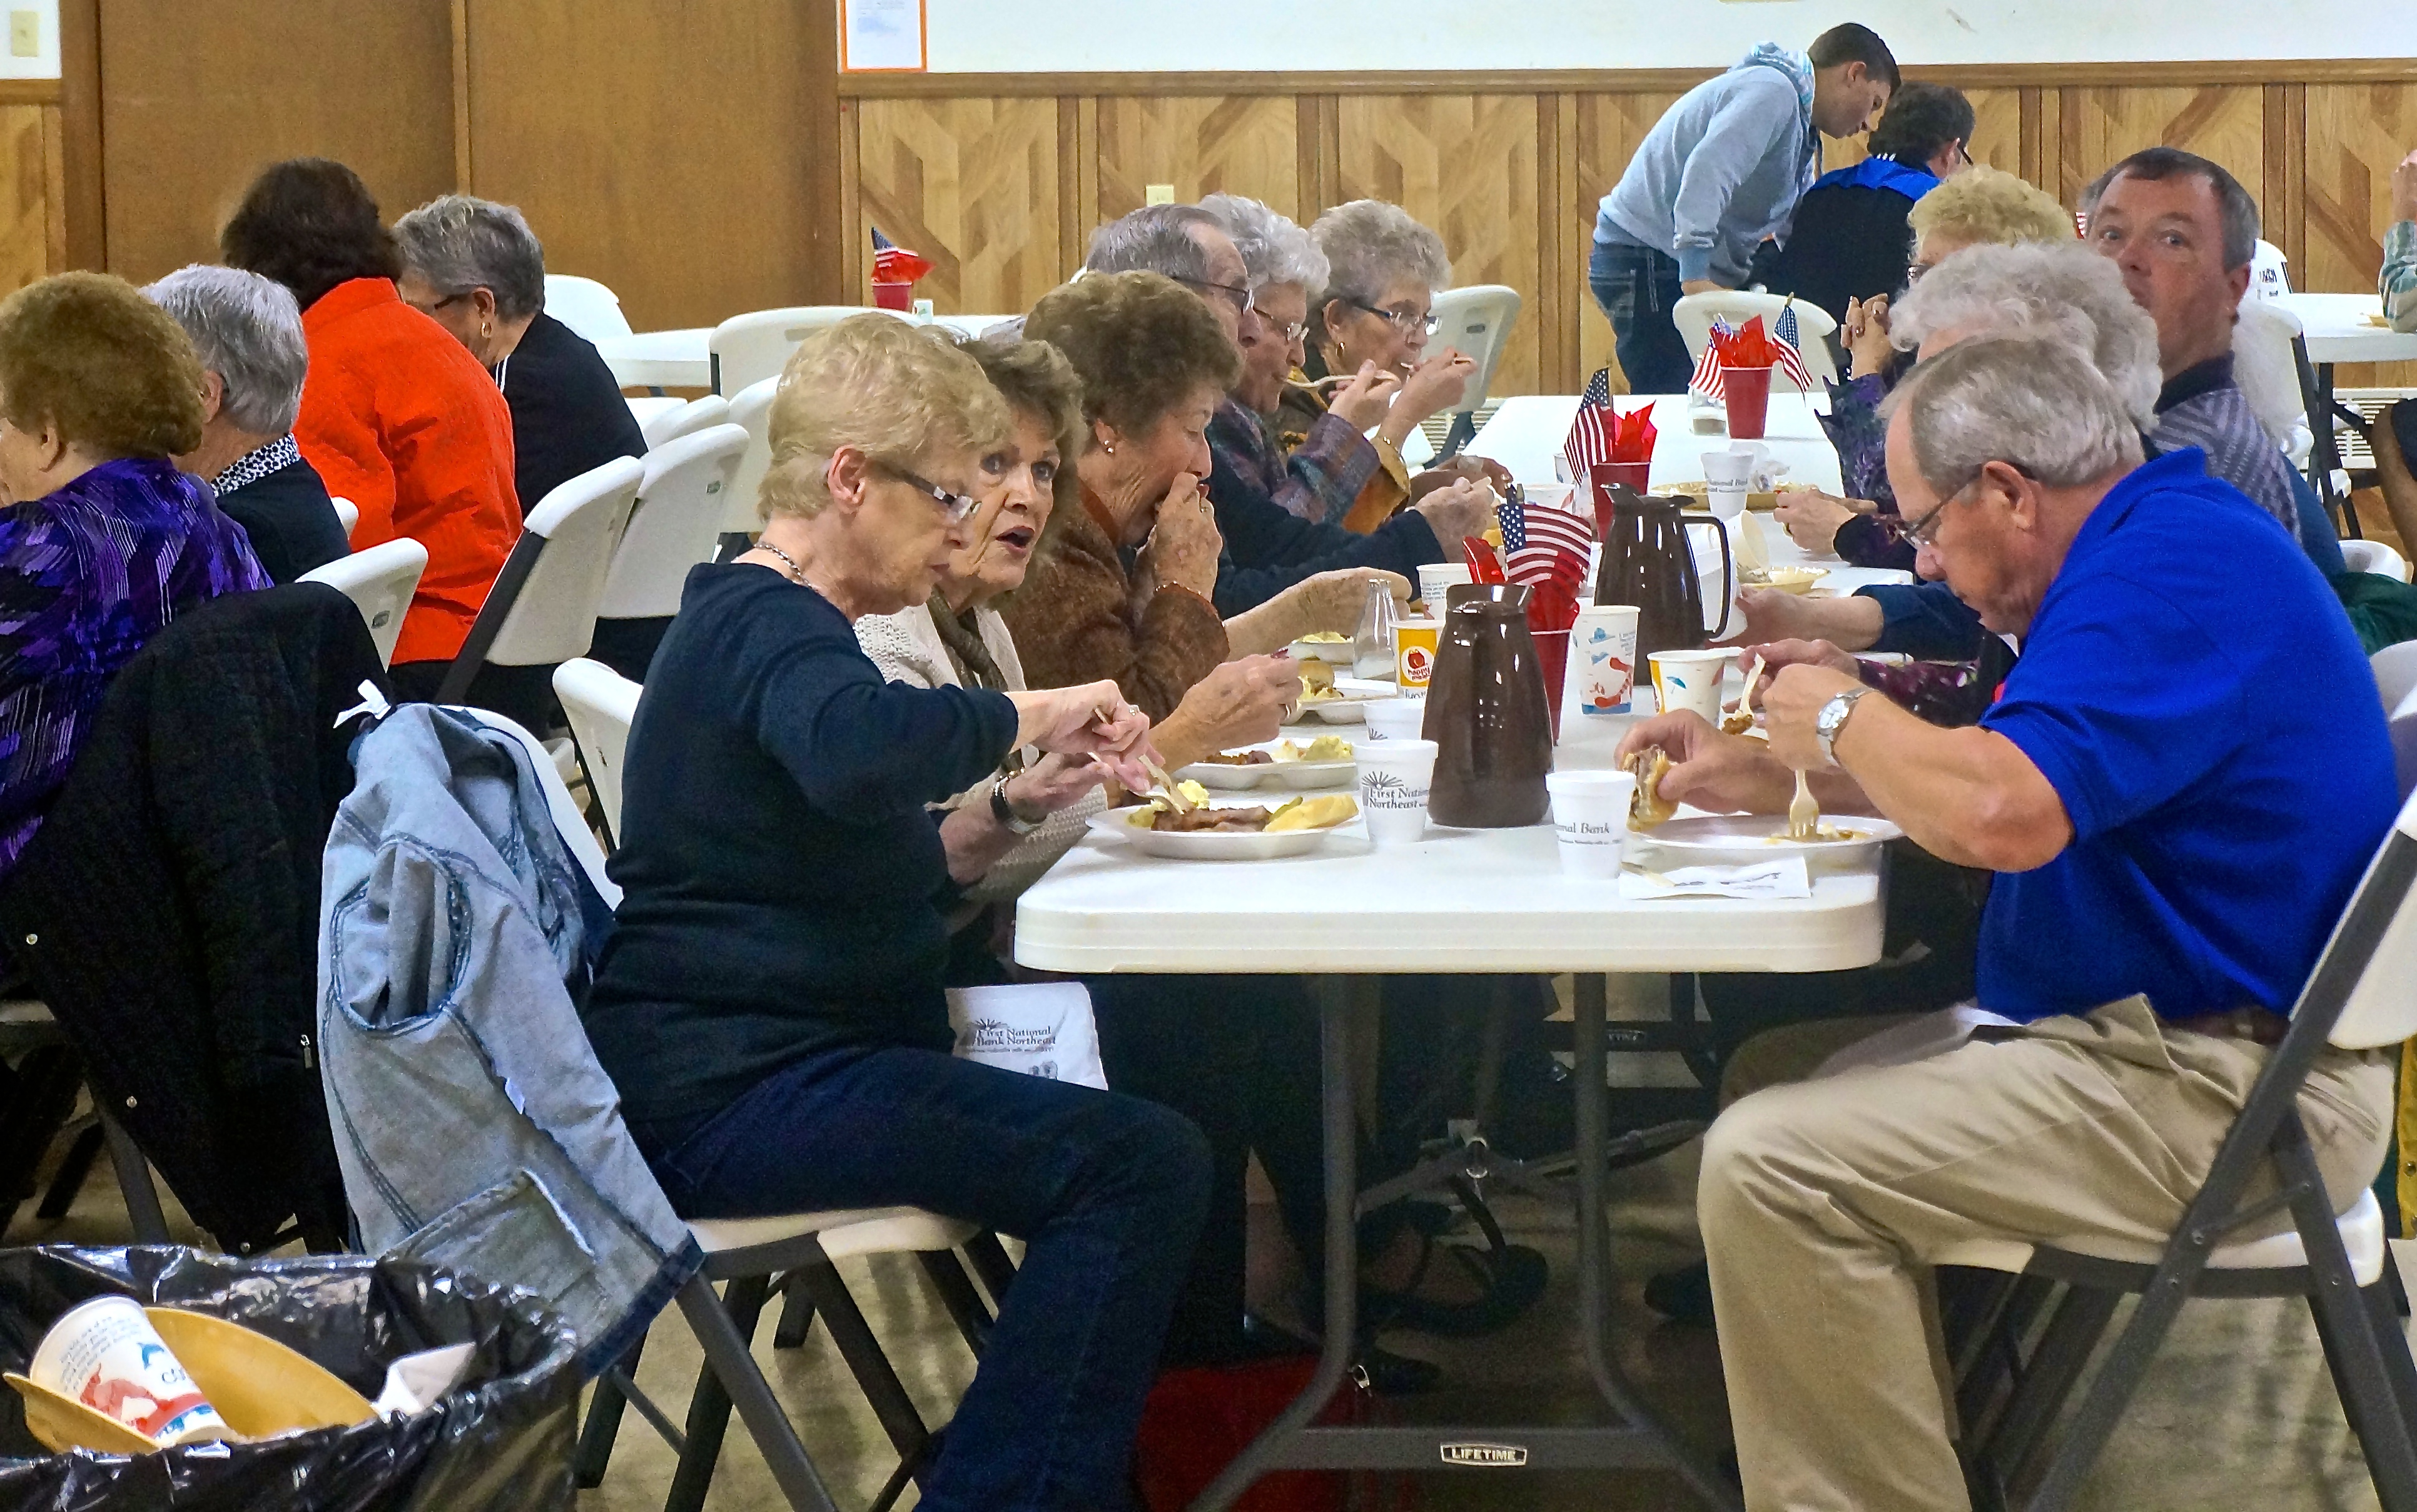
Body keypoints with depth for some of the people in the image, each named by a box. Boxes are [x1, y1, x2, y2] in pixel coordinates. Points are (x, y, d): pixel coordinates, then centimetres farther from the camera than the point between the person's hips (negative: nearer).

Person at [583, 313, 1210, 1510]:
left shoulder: (761, 620, 22)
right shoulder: (766, 624, -13)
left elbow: (855, 855, 27)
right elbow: (854, 753, -37)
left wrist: (969, 839, 9)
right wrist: (1023, 717, -21)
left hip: (762, 1061, 11)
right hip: (725, 1089, -11)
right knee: (1138, 1166, -24)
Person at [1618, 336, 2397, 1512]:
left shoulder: (2172, 565, -19)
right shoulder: (2165, 544, 16)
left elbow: (2003, 812, -31)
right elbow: (2004, 771, 28)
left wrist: (1841, 721, -11)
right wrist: (1769, 776, 20)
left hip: (2221, 1092, -12)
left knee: (1770, 1164, -20)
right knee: (1786, 1085, 19)